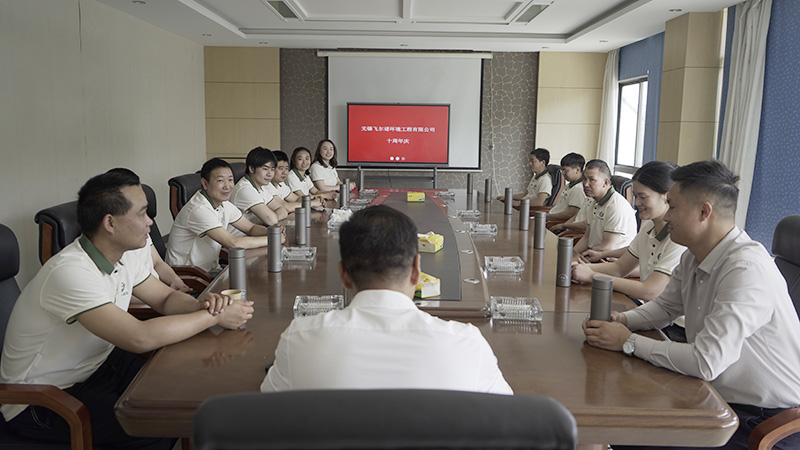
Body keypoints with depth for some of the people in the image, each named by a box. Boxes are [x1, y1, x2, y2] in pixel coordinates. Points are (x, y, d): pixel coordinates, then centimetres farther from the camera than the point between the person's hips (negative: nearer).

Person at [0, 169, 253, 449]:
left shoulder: (125, 256, -3)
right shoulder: (70, 272, -30)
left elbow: (165, 297, 8)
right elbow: (140, 338, -37)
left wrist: (199, 305, -16)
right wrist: (214, 316, -28)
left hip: (97, 362, 8)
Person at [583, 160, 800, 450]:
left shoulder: (746, 268, -27)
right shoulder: (693, 257, 0)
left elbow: (706, 362, -32)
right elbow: (665, 307, 16)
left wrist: (628, 342, -21)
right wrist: (622, 320, -5)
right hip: (718, 398, 7)